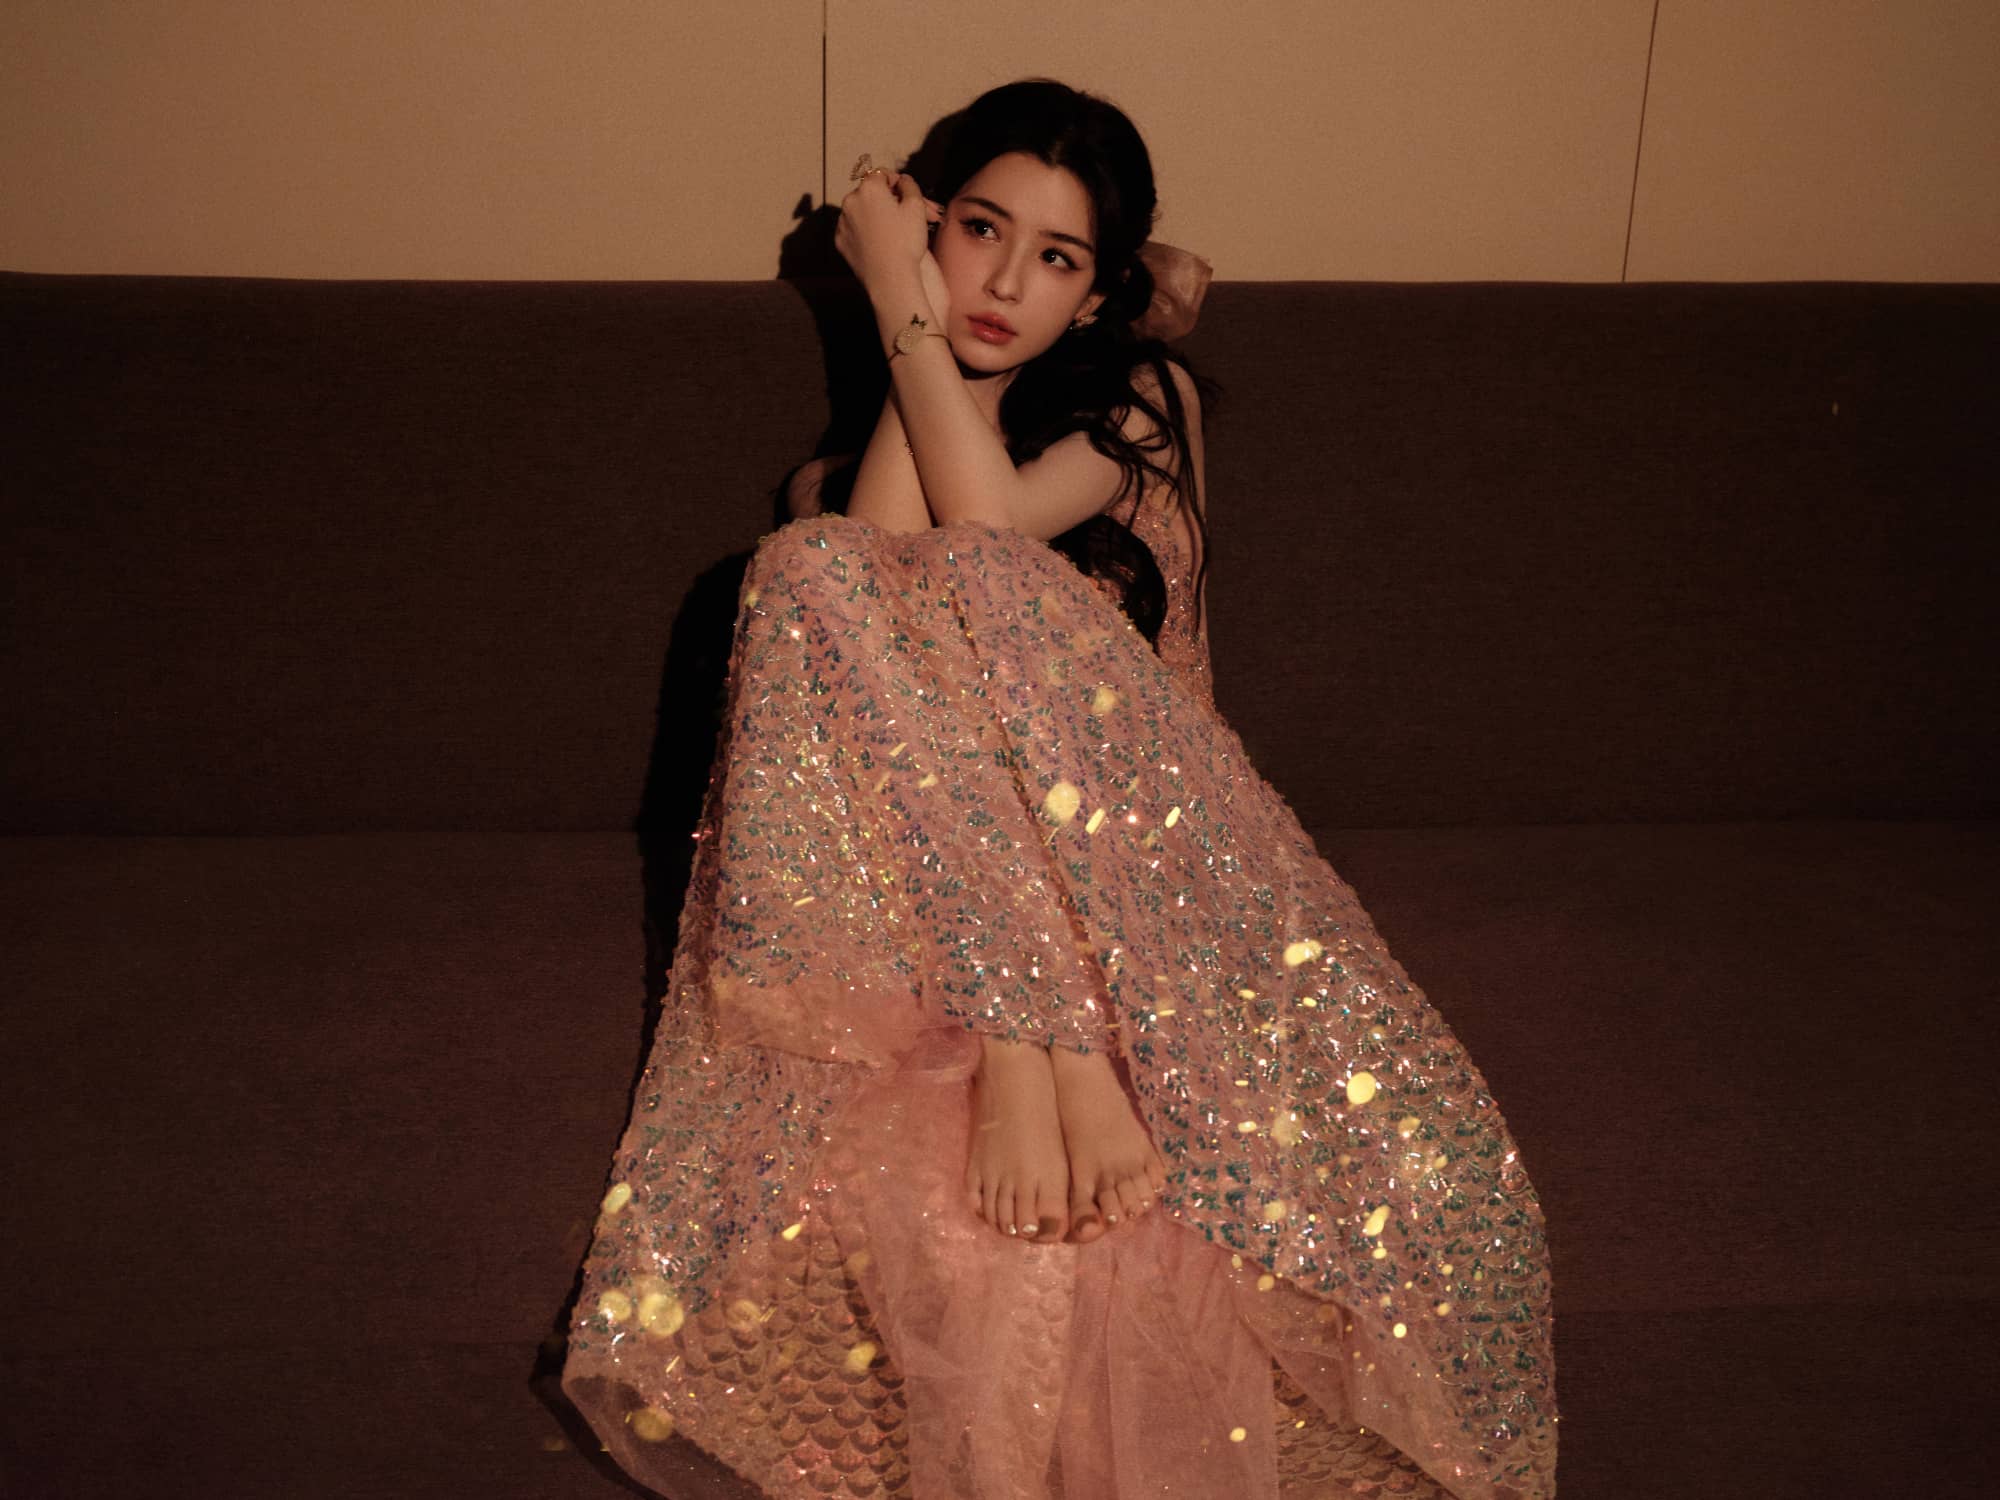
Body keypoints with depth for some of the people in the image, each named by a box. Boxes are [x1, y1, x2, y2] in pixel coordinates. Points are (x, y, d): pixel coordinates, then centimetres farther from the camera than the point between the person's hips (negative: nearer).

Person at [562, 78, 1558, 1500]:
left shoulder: (1145, 399, 8)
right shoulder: (888, 436, 15)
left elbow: (986, 530, -14)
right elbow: (872, 575, -11)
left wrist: (906, 314, -7)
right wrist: (922, 337, -4)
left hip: (1133, 831, -2)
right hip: (913, 871, 2)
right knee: (812, 571, -27)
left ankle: (1026, 1047, -40)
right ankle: (1065, 1055, -38)